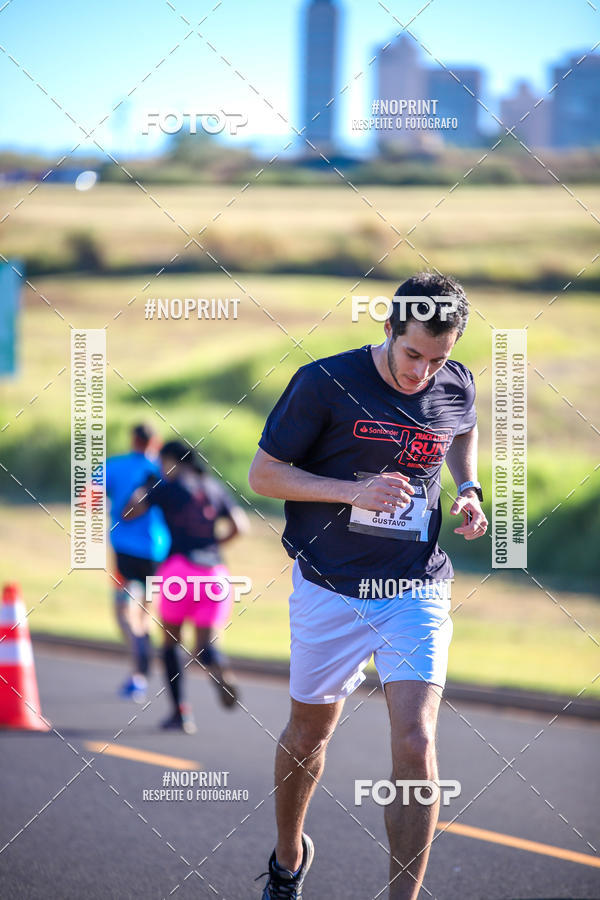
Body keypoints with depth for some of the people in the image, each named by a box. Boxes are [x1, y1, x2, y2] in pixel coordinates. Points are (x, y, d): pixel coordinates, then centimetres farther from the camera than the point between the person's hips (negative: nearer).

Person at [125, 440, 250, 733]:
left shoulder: (167, 487, 3)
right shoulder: (215, 488, 16)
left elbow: (130, 512, 2)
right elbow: (240, 525, 13)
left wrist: (141, 491, 21)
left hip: (179, 566, -3)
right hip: (215, 573, 3)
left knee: (170, 641, 14)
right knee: (205, 646, 4)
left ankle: (180, 711, 6)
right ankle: (220, 671, -34)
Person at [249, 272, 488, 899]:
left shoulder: (457, 388, -1)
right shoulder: (325, 383, -12)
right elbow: (263, 474, -7)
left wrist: (468, 489, 4)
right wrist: (354, 490, -19)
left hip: (417, 592, 1)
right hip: (330, 589, -1)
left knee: (415, 745, -14)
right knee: (309, 734, 15)